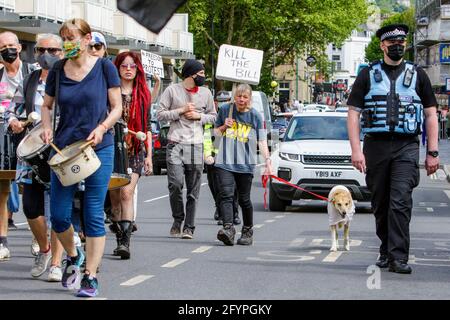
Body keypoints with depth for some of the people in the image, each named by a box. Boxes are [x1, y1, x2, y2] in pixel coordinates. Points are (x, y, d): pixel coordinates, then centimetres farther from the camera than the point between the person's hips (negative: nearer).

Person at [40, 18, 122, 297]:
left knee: (93, 215, -1)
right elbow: (47, 105, 18)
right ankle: (73, 256, 30)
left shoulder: (104, 67, -2)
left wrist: (103, 127, -17)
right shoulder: (58, 71, 5)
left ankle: (91, 276, 8)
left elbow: (117, 107, 1)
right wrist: (47, 128, -1)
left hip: (99, 149, -3)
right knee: (59, 215, 2)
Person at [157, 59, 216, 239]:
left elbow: (213, 116, 18)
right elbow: (161, 114, 1)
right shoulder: (172, 90, 2)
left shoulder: (205, 93, 11)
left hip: (196, 145, 3)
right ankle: (178, 219, 8)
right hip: (176, 143, -3)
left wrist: (199, 116, -1)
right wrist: (181, 111, -9)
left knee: (193, 190, 0)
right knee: (175, 184, -14)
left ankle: (189, 227, 5)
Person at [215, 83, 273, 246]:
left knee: (244, 199, 6)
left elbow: (262, 141, 1)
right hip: (225, 162, 1)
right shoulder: (225, 110, 7)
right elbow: (216, 133, 19)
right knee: (226, 195, -16)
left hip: (245, 164, -1)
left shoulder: (255, 116, 3)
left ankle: (247, 231, 23)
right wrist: (224, 126, -3)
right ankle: (228, 229, -27)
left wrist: (268, 161, -10)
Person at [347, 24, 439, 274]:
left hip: (407, 147, -1)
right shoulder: (368, 75, 9)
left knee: (401, 201, -15)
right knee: (381, 204, 8)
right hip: (376, 147, 1)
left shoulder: (417, 75, 11)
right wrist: (356, 150, -6)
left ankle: (398, 257, -19)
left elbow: (431, 115, 12)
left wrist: (433, 153, 4)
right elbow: (353, 113, 5)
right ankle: (386, 251, 23)